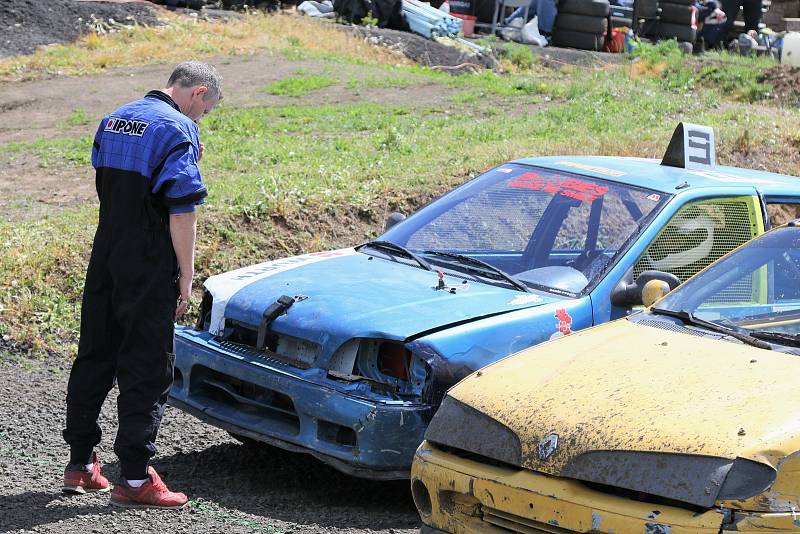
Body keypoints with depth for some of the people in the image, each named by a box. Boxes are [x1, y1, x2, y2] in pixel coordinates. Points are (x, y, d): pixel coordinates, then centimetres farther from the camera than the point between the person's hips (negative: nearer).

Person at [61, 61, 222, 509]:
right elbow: (182, 213, -17)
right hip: (149, 269, -7)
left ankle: (80, 464, 22)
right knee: (147, 367, -2)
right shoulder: (178, 129, -13)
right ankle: (135, 479, -1)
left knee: (95, 357, 14)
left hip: (104, 260, 7)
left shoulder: (114, 120, 12)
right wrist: (186, 278, -11)